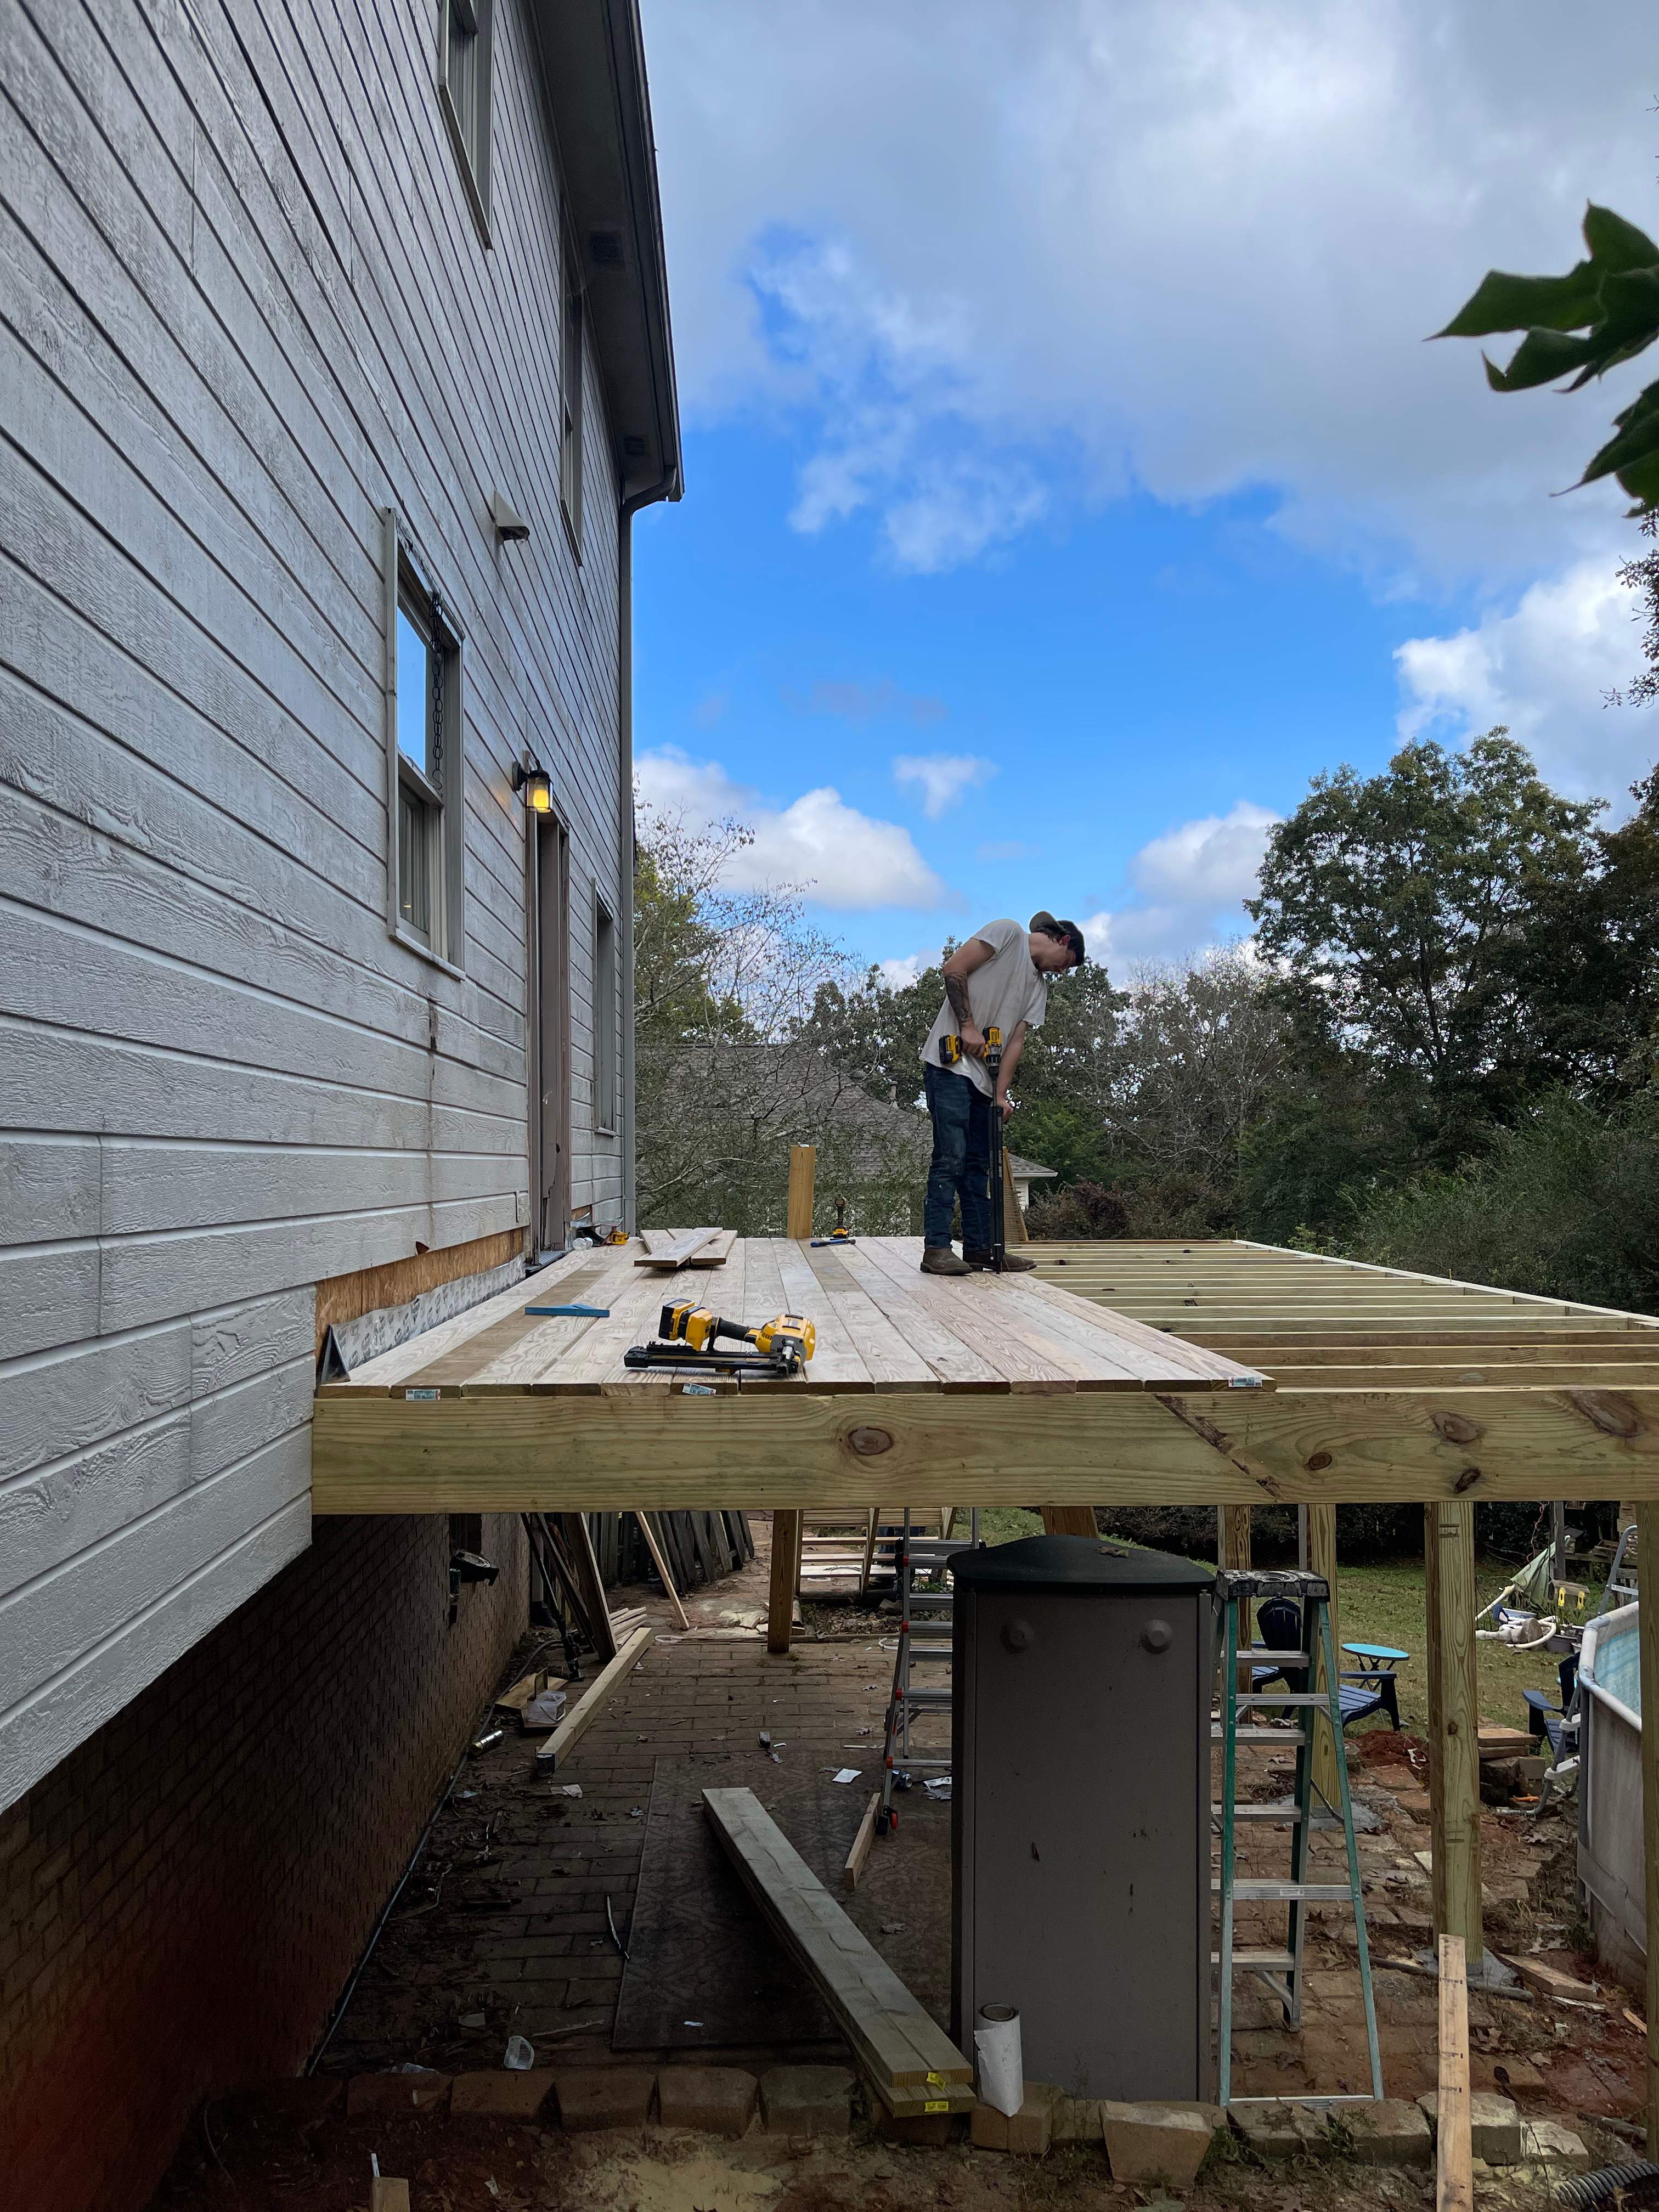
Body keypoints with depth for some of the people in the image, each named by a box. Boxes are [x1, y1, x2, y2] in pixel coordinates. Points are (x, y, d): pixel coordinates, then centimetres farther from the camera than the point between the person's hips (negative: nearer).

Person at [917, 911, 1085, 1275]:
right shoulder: (1007, 933, -1)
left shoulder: (1039, 986, 20)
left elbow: (1016, 1041, 11)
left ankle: (979, 1247, 14)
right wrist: (968, 1026, -16)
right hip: (950, 1063, -9)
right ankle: (936, 1249, -13)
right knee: (951, 1156, -13)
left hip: (982, 1077, 9)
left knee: (978, 1163, 9)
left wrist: (1001, 1094, -1)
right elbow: (954, 969, -11)